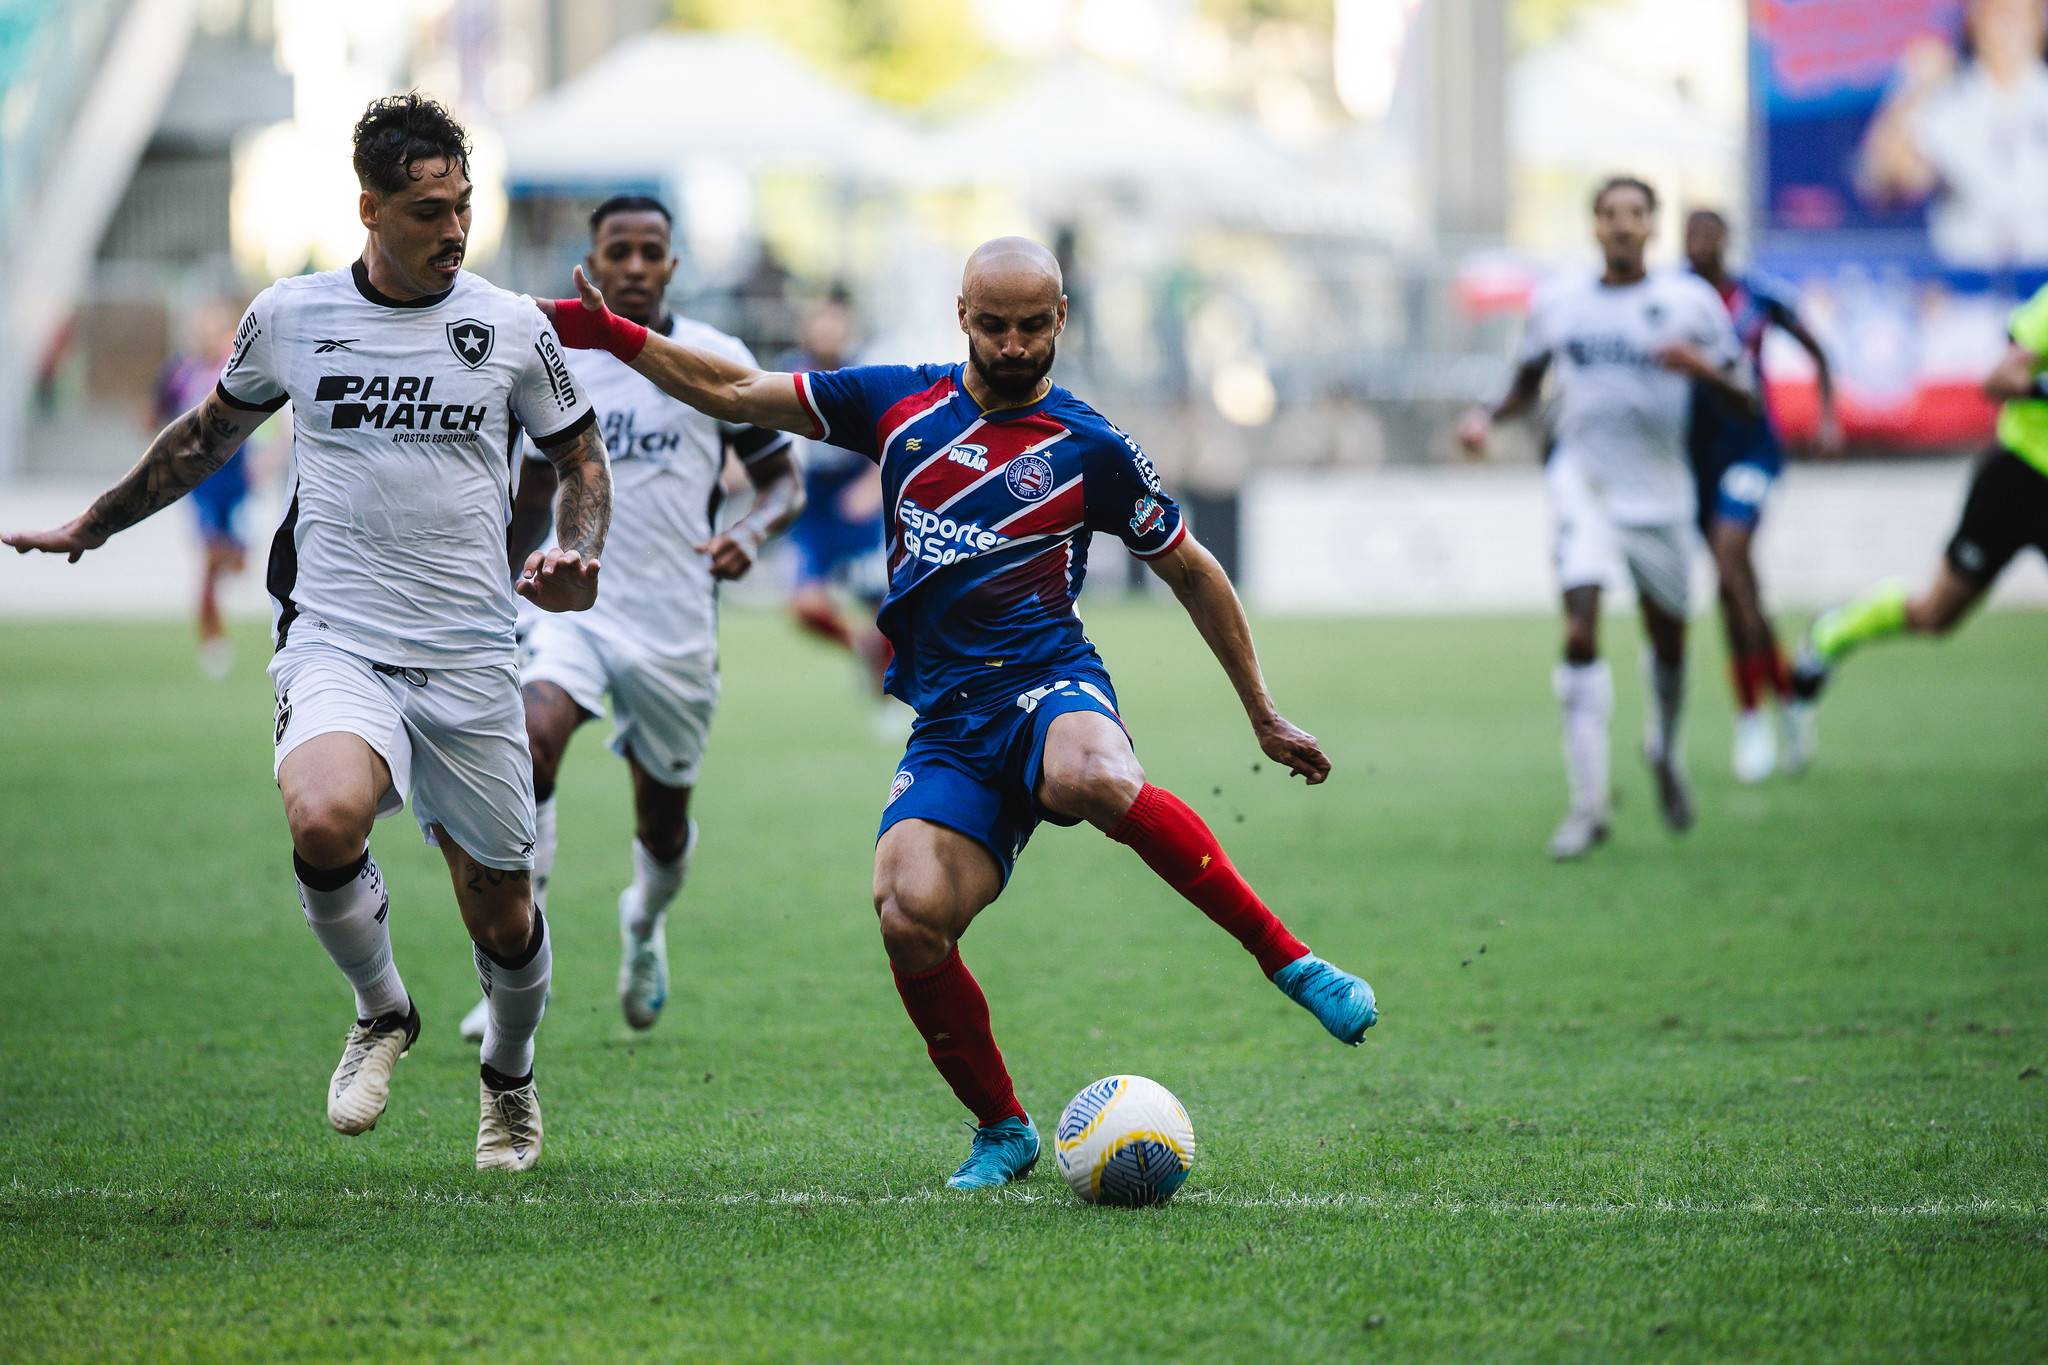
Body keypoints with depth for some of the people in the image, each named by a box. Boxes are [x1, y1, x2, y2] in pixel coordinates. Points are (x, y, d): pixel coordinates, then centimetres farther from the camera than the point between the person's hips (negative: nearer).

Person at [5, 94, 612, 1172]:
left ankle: (509, 1080, 39)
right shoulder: (290, 315, 4)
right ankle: (380, 1014, -3)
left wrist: (574, 557, -4)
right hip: (335, 644, -1)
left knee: (501, 915, 6)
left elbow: (580, 457, 17)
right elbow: (207, 435, 22)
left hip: (469, 665, 1)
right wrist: (91, 526, 29)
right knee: (323, 822, -32)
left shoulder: (511, 327, 3)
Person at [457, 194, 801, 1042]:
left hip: (675, 622, 0)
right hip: (574, 602, 0)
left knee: (663, 823, 11)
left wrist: (752, 533, -16)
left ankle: (645, 923, 49)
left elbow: (783, 480, 6)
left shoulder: (719, 362, -1)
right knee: (532, 742, -29)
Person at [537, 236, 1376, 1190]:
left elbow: (1192, 572, 15)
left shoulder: (1089, 448, 5)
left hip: (1047, 682, -3)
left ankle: (1287, 960, -26)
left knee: (1094, 781, -41)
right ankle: (1002, 1130, 1)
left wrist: (1264, 717, 18)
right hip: (948, 723, 3)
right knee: (909, 917, -23)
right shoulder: (900, 403, 12)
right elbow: (733, 394, 18)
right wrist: (611, 336, 9)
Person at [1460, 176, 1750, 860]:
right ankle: (1588, 805, -16)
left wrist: (1704, 367, -20)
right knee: (1580, 631, -17)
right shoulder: (1557, 304, 4)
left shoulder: (1690, 301, 0)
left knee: (1668, 638, 12)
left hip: (1661, 491, 1)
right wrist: (1487, 415, -1)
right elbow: (1527, 386, 19)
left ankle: (1666, 750, 45)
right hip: (1584, 484, -1)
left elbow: (1742, 402, 0)